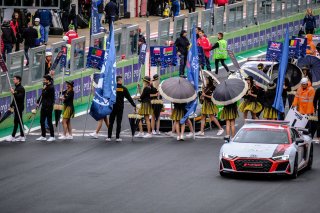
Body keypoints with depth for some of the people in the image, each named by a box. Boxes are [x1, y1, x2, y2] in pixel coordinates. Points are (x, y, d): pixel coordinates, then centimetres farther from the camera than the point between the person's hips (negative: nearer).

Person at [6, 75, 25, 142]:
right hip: (16, 107, 10)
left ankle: (13, 136, -7)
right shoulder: (16, 88, 15)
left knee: (16, 121, -8)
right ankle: (22, 136, 14)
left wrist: (14, 93, -32)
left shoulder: (21, 88, -13)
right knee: (20, 121, 11)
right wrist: (11, 106, 19)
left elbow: (20, 97, -25)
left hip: (19, 107, -10)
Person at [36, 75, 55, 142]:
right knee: (42, 121, 10)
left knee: (49, 121, -4)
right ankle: (43, 136, 17)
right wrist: (38, 102, 11)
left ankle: (52, 136, 3)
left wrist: (44, 89, -7)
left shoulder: (51, 87, -15)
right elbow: (42, 96, 19)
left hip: (48, 107, -9)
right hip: (44, 106, 9)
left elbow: (44, 95, -20)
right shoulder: (46, 86, 13)